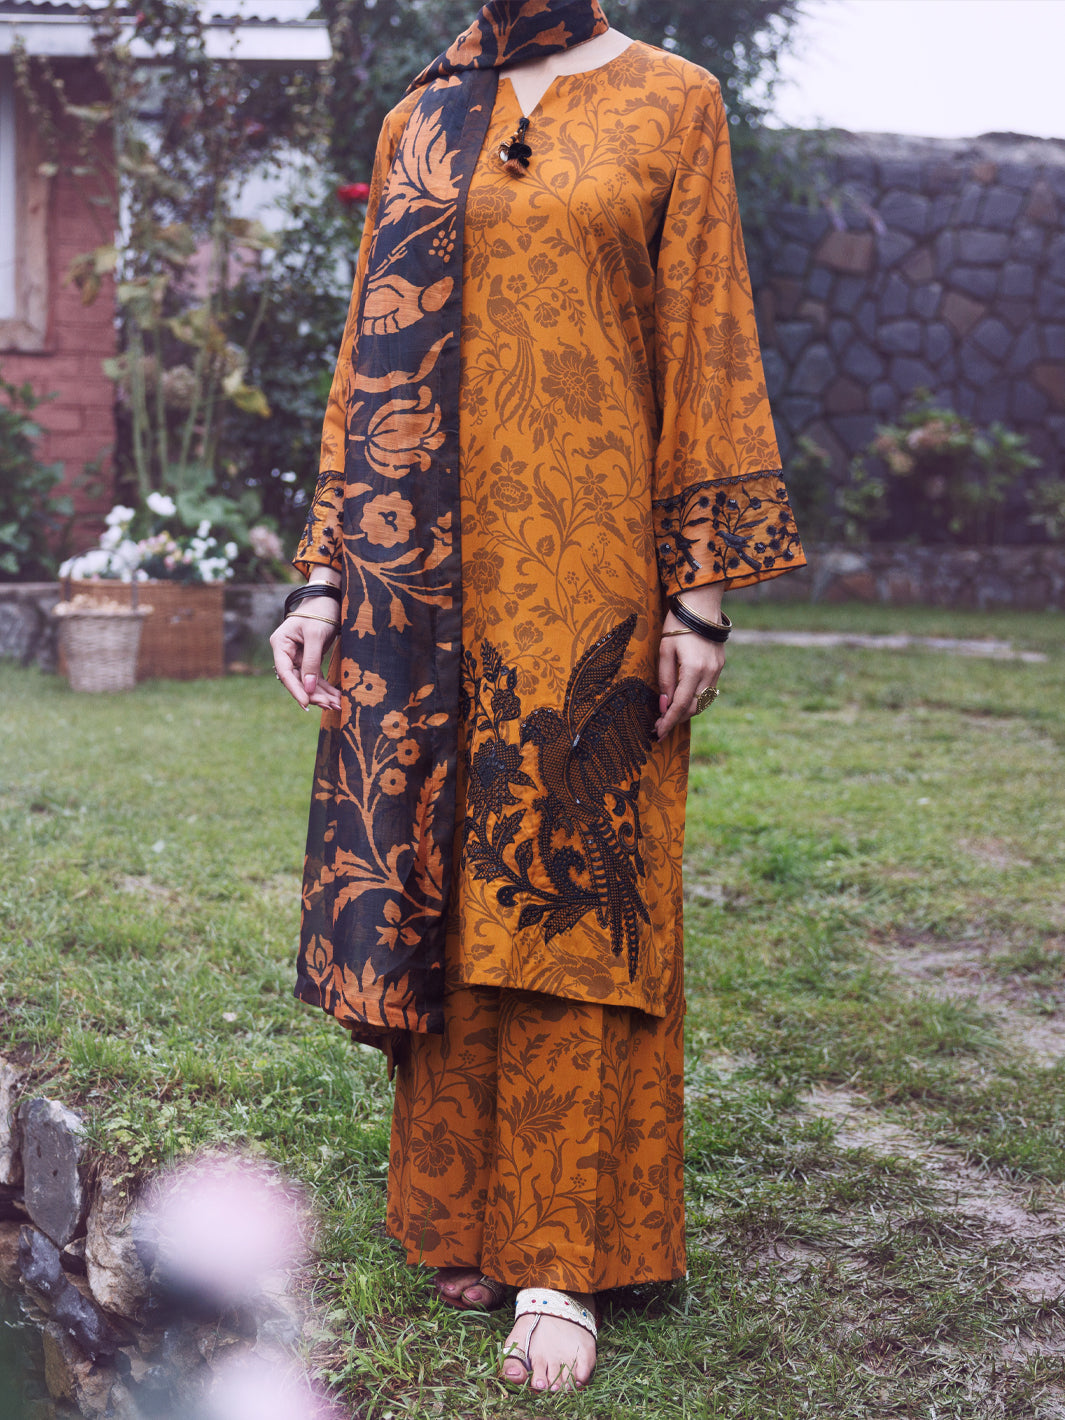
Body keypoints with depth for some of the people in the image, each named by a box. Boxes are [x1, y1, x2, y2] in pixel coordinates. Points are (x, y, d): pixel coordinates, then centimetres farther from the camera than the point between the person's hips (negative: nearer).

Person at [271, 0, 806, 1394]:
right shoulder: (422, 124, 14)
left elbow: (706, 345, 0)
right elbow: (371, 359, 12)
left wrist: (701, 590, -7)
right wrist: (329, 576, 5)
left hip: (587, 561, -3)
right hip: (433, 566, 4)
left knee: (569, 892, -3)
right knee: (445, 888, 6)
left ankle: (562, 1262, 5)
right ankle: (469, 1214, 20)